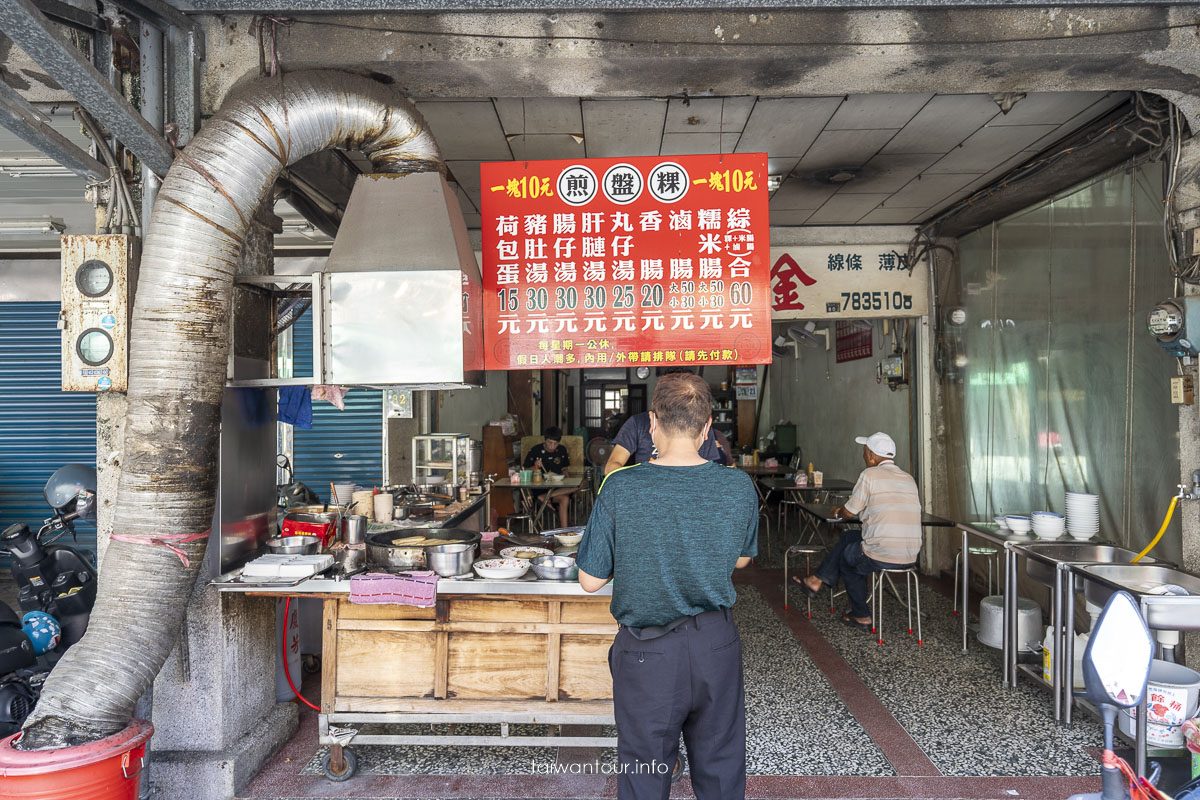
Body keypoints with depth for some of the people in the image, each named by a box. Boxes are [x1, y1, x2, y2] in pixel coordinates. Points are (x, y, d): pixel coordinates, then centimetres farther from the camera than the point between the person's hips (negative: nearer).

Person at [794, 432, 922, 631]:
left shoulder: (870, 475, -8)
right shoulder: (909, 479, 11)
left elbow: (849, 513, 0)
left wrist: (838, 511, 22)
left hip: (881, 556, -7)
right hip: (910, 558, 7)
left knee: (846, 558, 26)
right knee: (848, 536, 25)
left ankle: (861, 616, 35)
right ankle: (817, 581, 32)